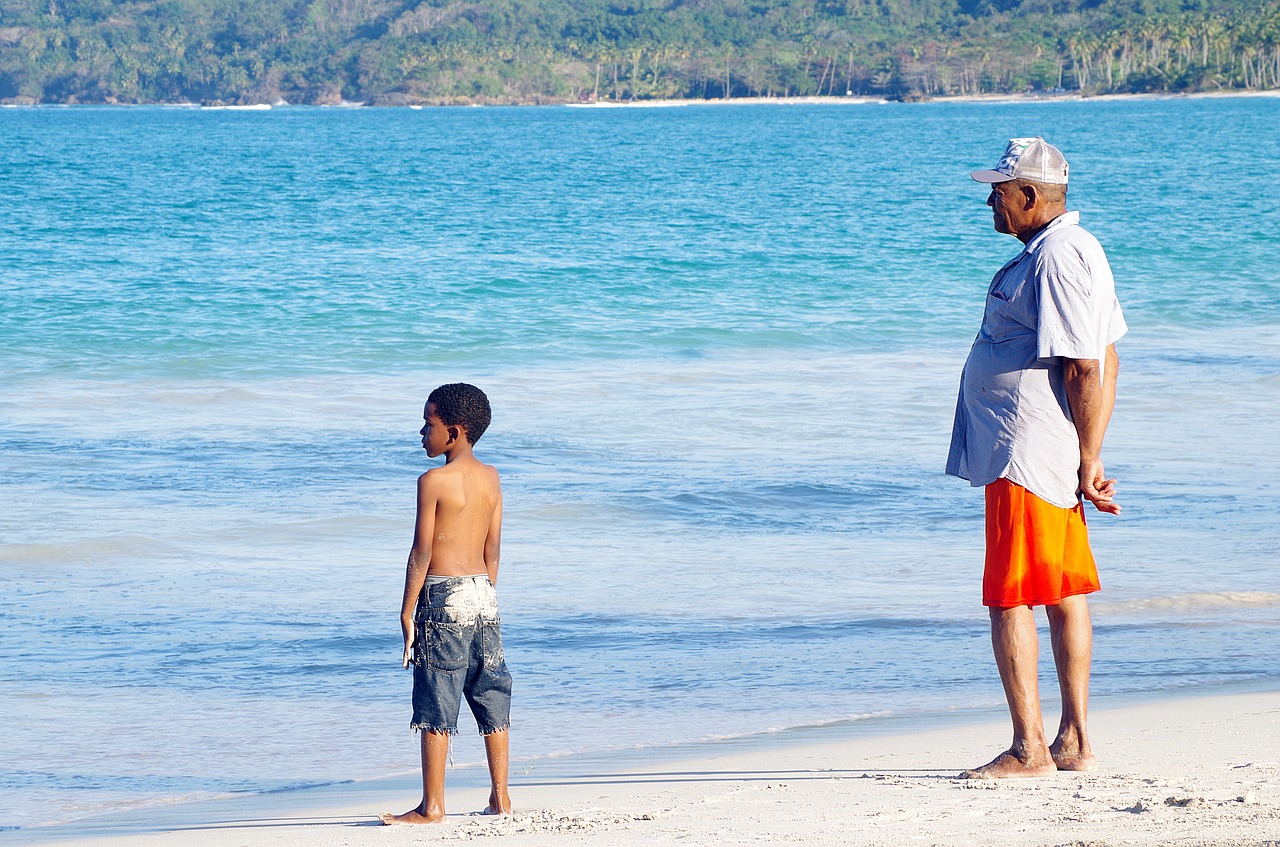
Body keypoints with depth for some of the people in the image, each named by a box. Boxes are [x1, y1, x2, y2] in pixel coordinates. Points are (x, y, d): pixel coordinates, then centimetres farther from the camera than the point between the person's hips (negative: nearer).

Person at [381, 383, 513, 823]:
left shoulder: (433, 481, -12)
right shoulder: (490, 478, 8)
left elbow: (421, 553, -12)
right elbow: (492, 549, 11)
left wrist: (407, 611, -7)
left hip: (443, 594, -7)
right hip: (483, 594, 7)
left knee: (437, 705, -3)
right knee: (491, 699, 12)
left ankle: (432, 806, -2)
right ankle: (500, 798, 16)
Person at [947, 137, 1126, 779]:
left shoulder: (1056, 260, -18)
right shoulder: (1077, 248, 16)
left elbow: (1084, 370, -21)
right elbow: (1106, 361, 18)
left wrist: (1088, 463, -18)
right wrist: (1087, 462, 16)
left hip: (1025, 458, -11)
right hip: (1053, 457, 11)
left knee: (1010, 600, -8)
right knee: (1066, 594, 13)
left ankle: (1030, 749, -8)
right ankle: (1075, 743, 19)